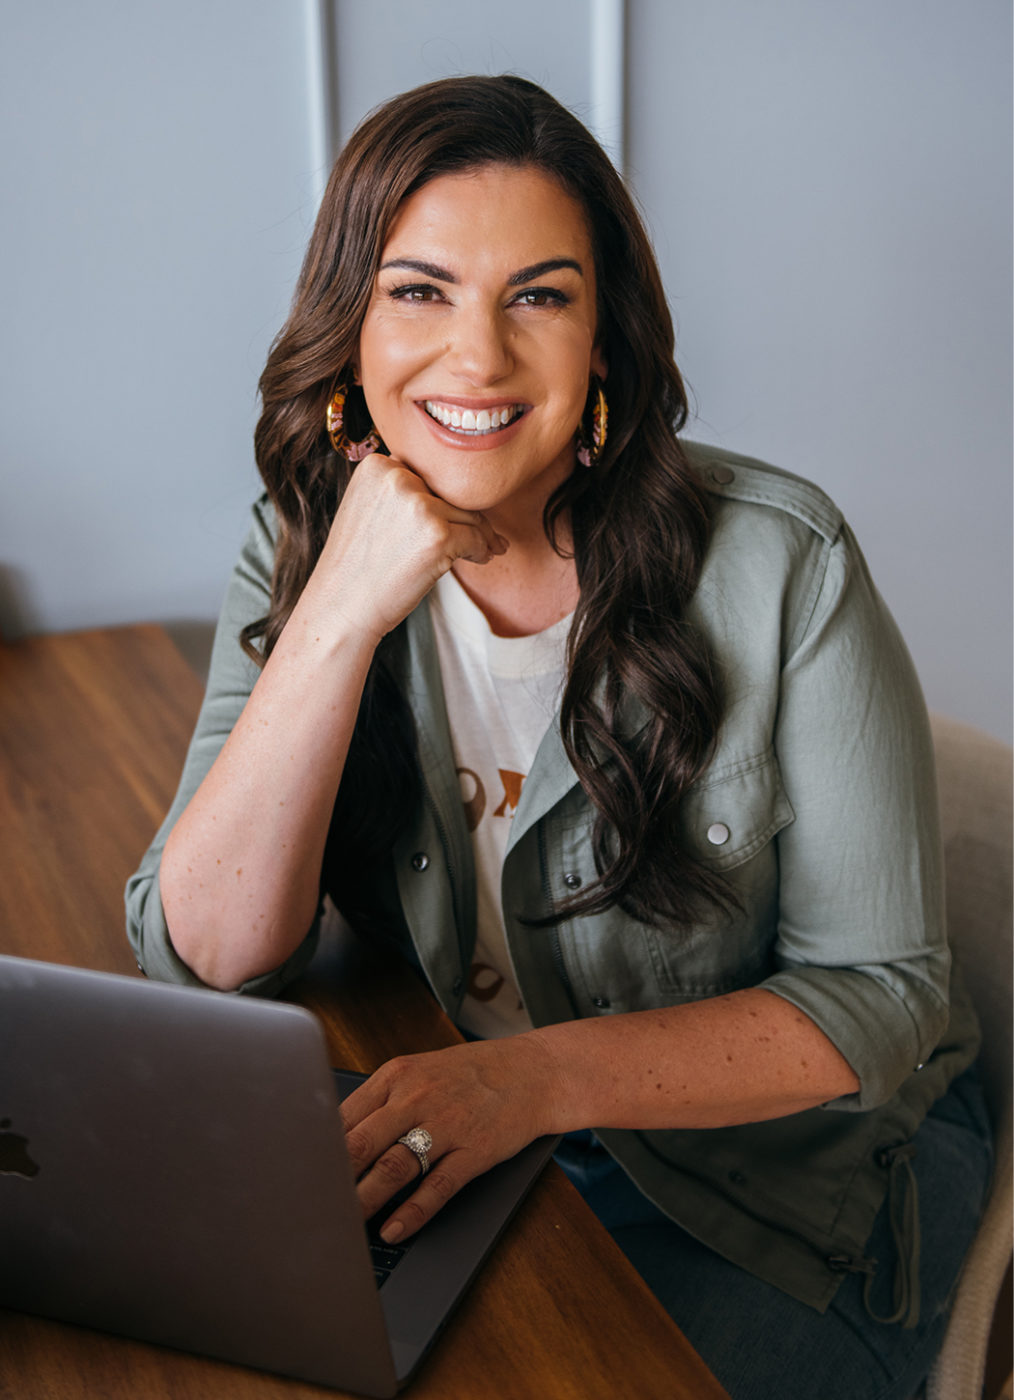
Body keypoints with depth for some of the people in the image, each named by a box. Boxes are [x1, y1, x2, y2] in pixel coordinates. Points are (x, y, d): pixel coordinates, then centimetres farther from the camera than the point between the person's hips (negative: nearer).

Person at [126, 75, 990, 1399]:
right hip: (451, 1129, 3)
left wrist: (545, 1077, -29)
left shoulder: (779, 561, -18)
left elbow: (883, 995, -14)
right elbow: (206, 958, -16)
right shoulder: (303, 552, -7)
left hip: (795, 1152, -2)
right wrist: (341, 615, -28)